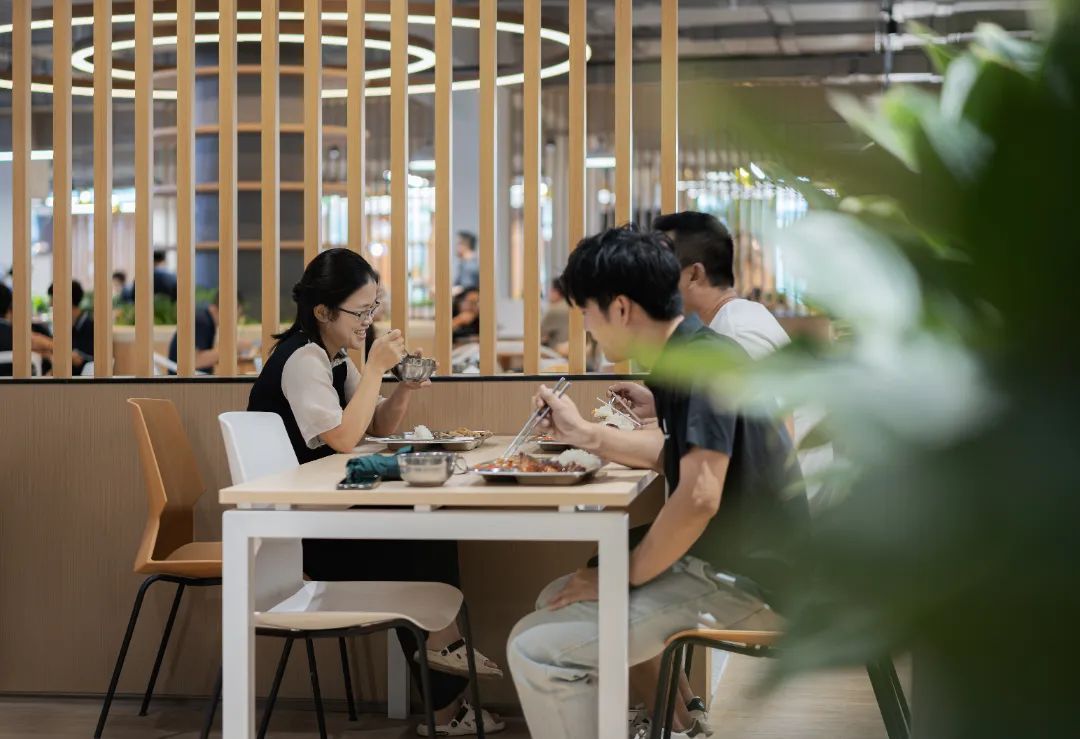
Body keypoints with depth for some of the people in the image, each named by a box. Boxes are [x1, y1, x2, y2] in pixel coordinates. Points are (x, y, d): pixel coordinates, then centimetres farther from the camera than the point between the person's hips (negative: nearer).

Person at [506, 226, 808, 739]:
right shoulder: (679, 360, 10)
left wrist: (625, 575, -17)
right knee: (558, 601, 22)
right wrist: (583, 434, 23)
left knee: (535, 649, -16)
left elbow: (698, 496, -29)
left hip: (742, 582, -10)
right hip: (716, 562, 10)